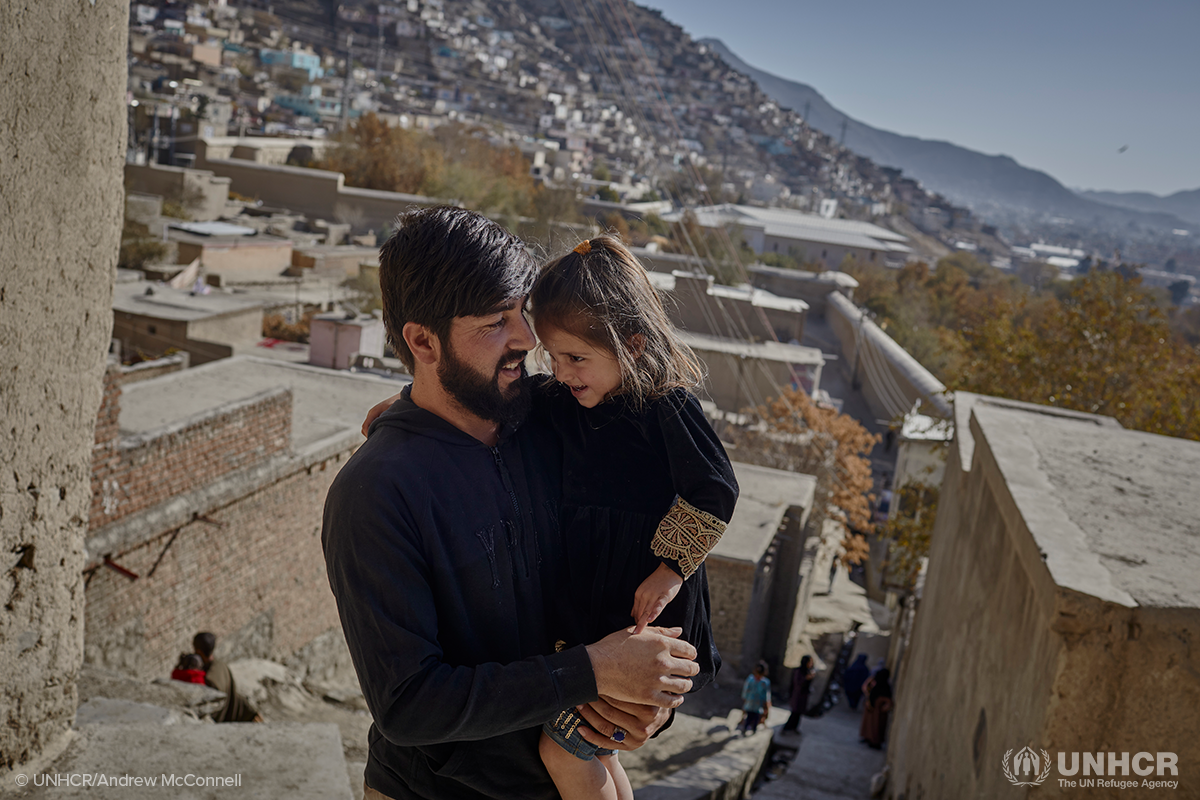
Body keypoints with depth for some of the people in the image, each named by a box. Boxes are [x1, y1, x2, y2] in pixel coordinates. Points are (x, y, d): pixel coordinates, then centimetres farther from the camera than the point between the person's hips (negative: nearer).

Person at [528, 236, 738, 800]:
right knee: (589, 741, 20)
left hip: (644, 613, -7)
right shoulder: (558, 403, 0)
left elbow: (713, 492, -18)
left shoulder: (666, 407, -20)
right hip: (586, 604, 7)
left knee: (563, 750, -6)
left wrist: (670, 570, -18)